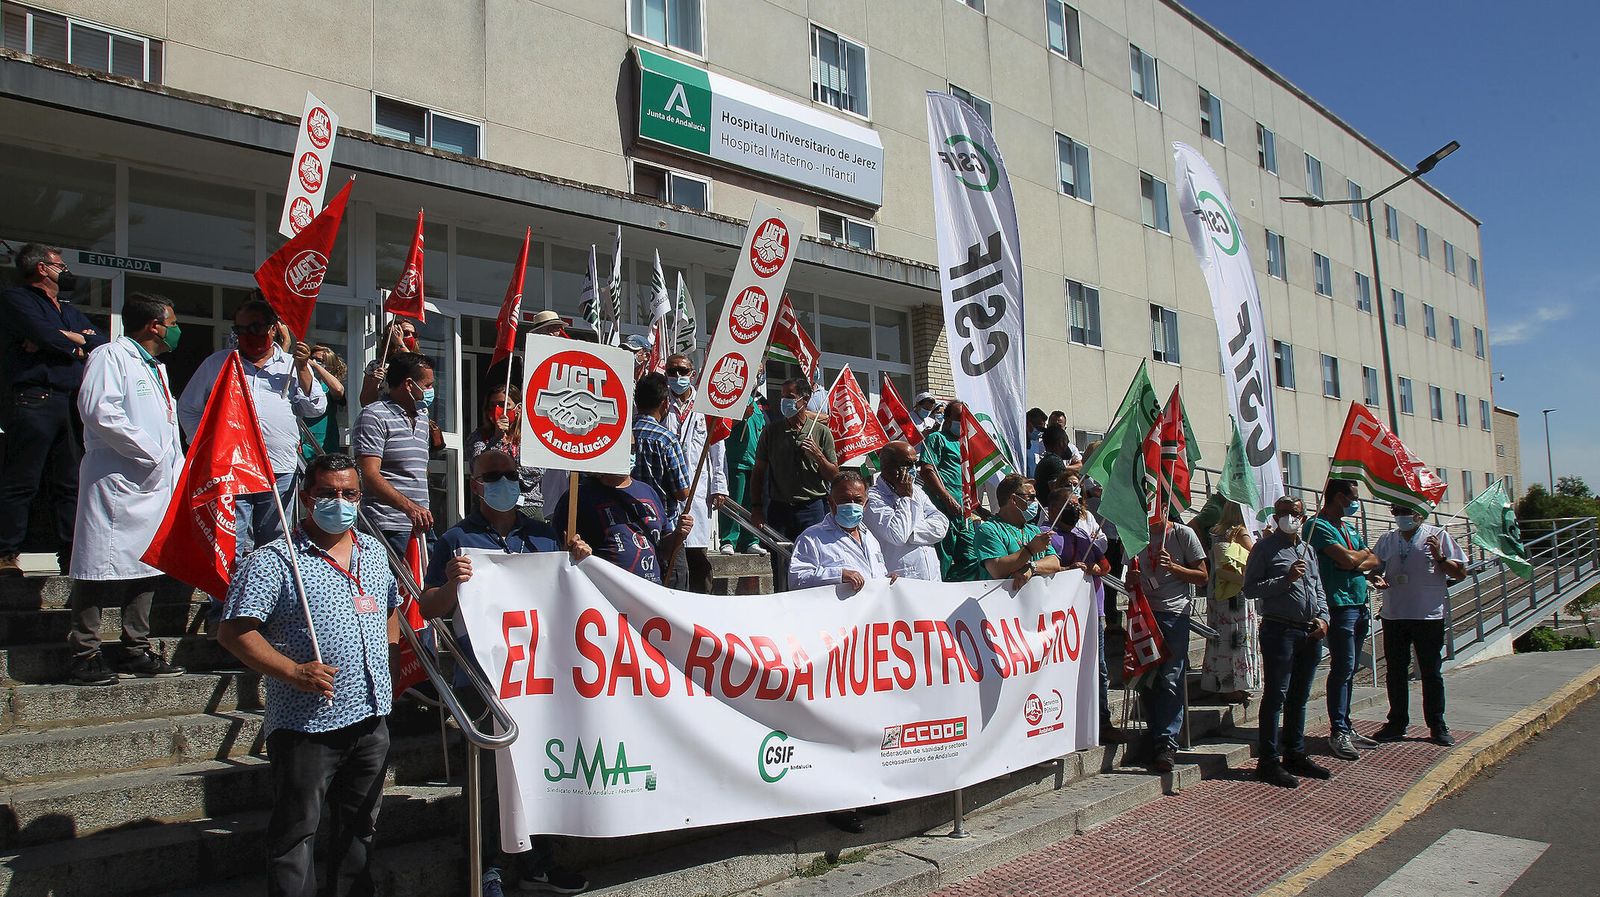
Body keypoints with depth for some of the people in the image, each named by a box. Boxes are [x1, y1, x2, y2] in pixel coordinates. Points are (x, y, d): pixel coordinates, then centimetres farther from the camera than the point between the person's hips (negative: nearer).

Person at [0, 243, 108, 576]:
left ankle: (71, 555, 9)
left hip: (70, 405, 7)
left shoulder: (69, 310, 25)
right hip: (33, 400, -7)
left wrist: (59, 337, -5)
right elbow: (43, 333, -14)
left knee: (71, 483, 6)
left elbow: (100, 342, 10)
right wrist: (76, 346, 3)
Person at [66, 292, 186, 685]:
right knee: (101, 568, -7)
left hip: (156, 486, 9)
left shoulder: (156, 368, 23)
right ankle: (85, 657, -1)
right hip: (116, 483, -9)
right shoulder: (110, 356, -6)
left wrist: (175, 469, 16)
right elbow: (98, 411, -20)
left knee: (147, 566, 10)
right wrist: (149, 452, -15)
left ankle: (137, 652, 17)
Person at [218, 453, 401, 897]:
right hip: (306, 724, -6)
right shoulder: (274, 561, -10)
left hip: (372, 717, 6)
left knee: (359, 828, 19)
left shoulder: (375, 552, 10)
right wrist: (293, 671, -25)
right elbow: (236, 632, -15)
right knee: (295, 835, 4)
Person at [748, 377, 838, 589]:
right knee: (780, 575, 4)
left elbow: (834, 476, 6)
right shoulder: (771, 431, 6)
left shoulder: (821, 432, 3)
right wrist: (756, 508, 2)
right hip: (779, 509, 1)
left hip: (812, 508, -1)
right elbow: (758, 472, 10)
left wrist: (817, 454, -11)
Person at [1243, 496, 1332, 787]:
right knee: (1276, 696, -5)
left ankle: (1295, 755, 24)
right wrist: (1286, 579, -17)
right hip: (1280, 630, -7)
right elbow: (1249, 589, -9)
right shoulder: (1265, 548, -3)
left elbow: (1318, 589, 22)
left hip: (1310, 633, 7)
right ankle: (1268, 761, -1)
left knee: (1299, 697, 14)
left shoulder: (1308, 550, 18)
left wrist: (1323, 617, 6)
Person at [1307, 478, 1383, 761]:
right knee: (1343, 668, -9)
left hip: (1359, 606, 8)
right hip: (1339, 607, -8)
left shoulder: (1349, 528, 19)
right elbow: (1348, 559, -19)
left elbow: (1374, 562, 14)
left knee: (1349, 670, 11)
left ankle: (1346, 727, 17)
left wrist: (1360, 563, -8)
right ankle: (1337, 733, -5)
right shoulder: (1318, 526, -9)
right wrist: (1364, 553, 2)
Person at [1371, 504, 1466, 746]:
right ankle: (1397, 724, 20)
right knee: (1395, 672, 10)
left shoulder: (1438, 536, 0)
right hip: (1393, 615, 4)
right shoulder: (1387, 539, 10)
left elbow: (1461, 572, 0)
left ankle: (1437, 726, 15)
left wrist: (1439, 558, -17)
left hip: (1429, 616, -4)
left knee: (1431, 672, 4)